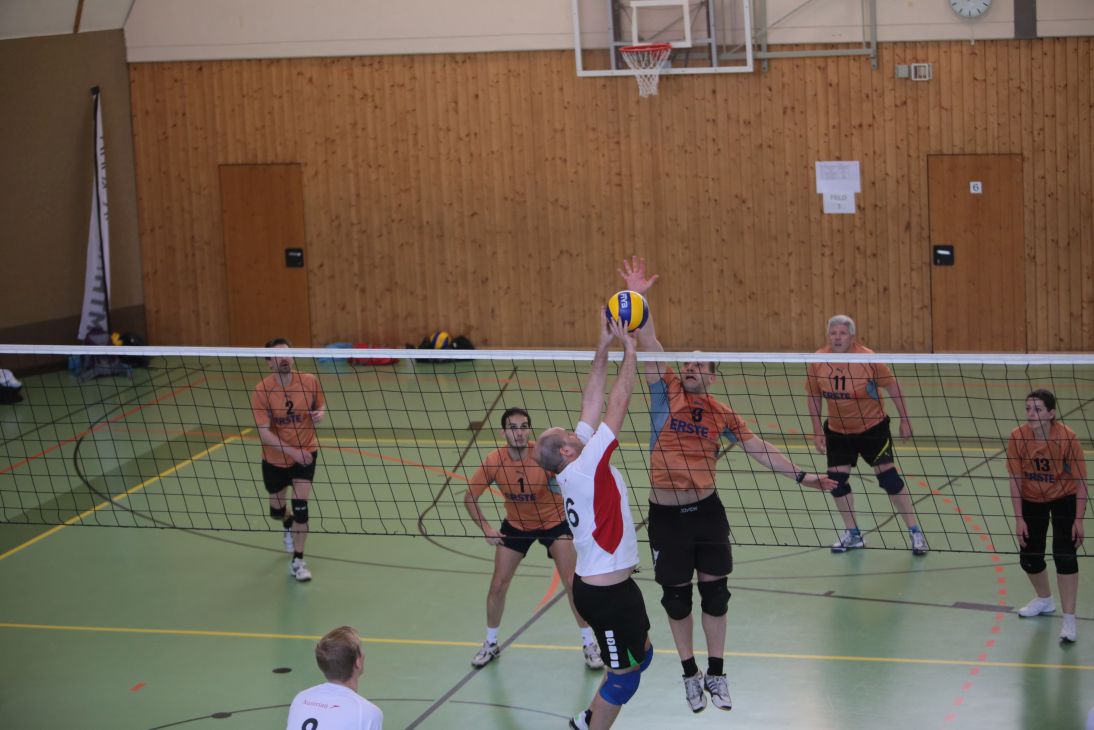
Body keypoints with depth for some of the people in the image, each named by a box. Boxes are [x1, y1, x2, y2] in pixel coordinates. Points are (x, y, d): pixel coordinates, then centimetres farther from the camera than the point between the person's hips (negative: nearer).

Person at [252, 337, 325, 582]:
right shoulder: (261, 391, -20)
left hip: (305, 453, 0)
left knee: (300, 504, -16)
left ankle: (297, 562, -4)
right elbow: (264, 432, -23)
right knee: (276, 510, 16)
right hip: (274, 458, 0)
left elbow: (320, 405, 7)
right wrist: (292, 451, -30)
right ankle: (289, 525, 54)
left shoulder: (309, 381, -13)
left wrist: (319, 413, -17)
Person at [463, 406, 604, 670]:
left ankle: (589, 645, 11)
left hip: (553, 522, -2)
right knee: (498, 585, 2)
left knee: (573, 583, -8)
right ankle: (490, 644, 26)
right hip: (515, 525, 2)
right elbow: (470, 498, -10)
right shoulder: (493, 461, -22)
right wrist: (486, 528, -18)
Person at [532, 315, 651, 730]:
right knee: (625, 673, 2)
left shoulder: (573, 468, 2)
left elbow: (593, 404, 4)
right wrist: (629, 352, -14)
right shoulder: (584, 468, -20)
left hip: (603, 583, 10)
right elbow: (616, 406, -21)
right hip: (606, 591, -10)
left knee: (640, 654, 23)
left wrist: (604, 347, 2)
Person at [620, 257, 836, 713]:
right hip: (666, 515, -1)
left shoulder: (722, 416, 2)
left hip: (707, 511, 2)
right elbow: (649, 346, -14)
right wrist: (637, 299, -24)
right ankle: (690, 674, 26)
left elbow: (760, 450, 9)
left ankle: (716, 674, 23)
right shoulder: (666, 394, -4)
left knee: (714, 590, 7)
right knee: (676, 595, 9)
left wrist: (801, 476, 4)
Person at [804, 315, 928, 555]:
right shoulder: (817, 361, -12)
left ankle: (915, 532, 6)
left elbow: (892, 385, -10)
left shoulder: (868, 358, -21)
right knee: (836, 479, 0)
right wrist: (818, 431, 0)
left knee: (888, 477, -7)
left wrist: (904, 419, -7)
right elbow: (814, 396, 2)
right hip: (837, 430, 4)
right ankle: (852, 534, 20)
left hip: (872, 427, -4)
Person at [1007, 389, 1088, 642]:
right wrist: (1019, 519, -13)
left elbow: (1080, 481, -20)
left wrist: (1078, 520, -22)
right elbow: (1015, 480, -12)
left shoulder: (1067, 438, -27)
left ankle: (1069, 620, -11)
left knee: (1064, 555, -16)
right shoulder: (1018, 437, -20)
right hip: (1032, 500, 3)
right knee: (1029, 558, 7)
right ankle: (1044, 600, 38)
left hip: (1064, 498, -3)